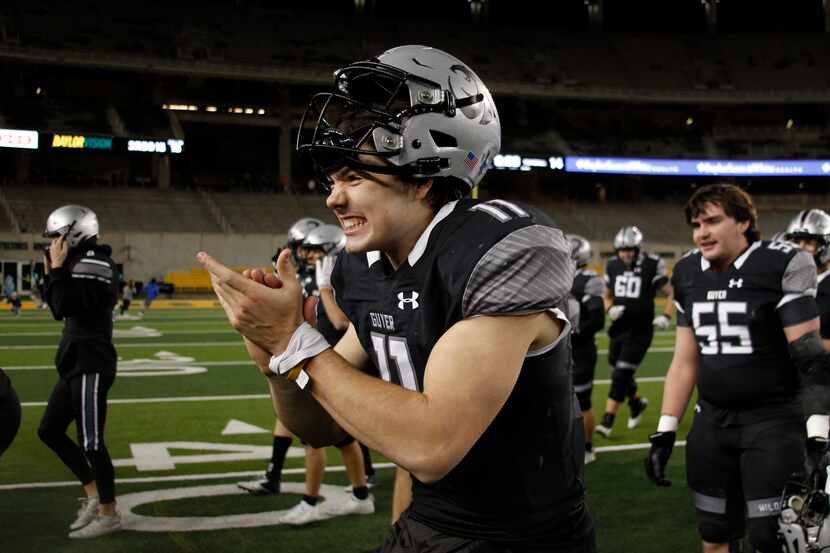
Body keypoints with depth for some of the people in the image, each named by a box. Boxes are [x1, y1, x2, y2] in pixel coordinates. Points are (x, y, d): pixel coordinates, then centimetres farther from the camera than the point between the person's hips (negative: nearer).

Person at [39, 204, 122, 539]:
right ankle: (94, 495, 23)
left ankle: (108, 514, 10)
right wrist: (54, 273, 13)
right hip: (77, 365, 10)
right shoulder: (81, 264, 14)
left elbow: (65, 308, -21)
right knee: (49, 431, 16)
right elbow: (62, 310, 21)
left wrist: (58, 269, -13)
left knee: (91, 442, -3)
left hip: (91, 366, -10)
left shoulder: (92, 264, -15)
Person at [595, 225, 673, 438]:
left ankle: (607, 422, -1)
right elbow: (607, 296, 16)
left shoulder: (652, 266, -8)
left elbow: (671, 294, 1)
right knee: (619, 374, 14)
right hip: (618, 330, 5)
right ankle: (637, 402, 43)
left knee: (621, 375, -8)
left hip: (640, 331, -5)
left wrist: (666, 316, -15)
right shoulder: (612, 266, 4)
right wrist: (610, 309, -5)